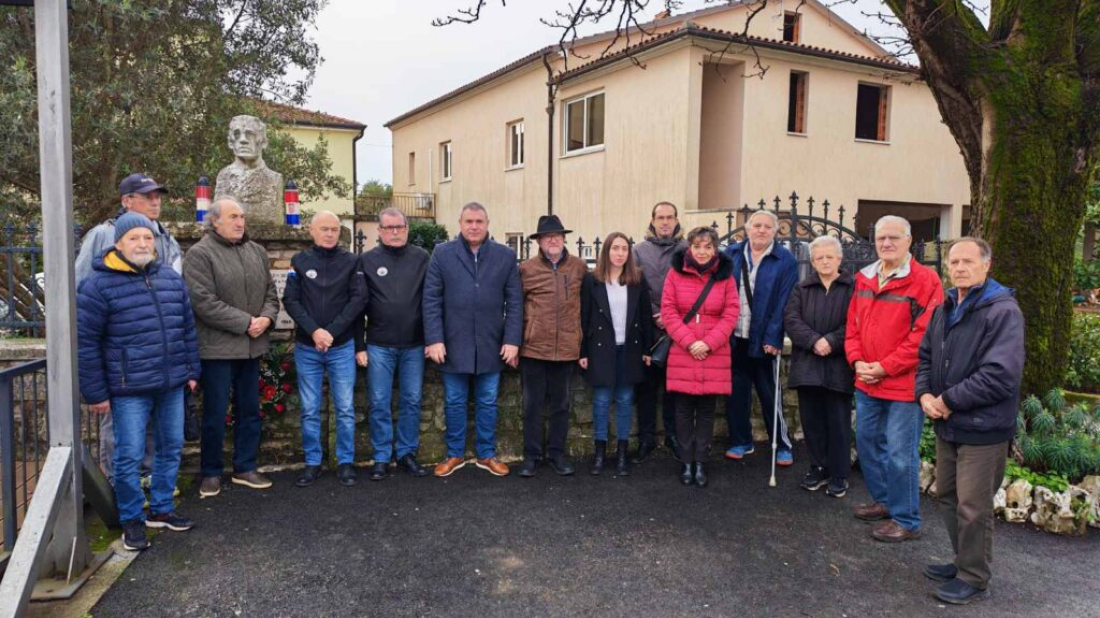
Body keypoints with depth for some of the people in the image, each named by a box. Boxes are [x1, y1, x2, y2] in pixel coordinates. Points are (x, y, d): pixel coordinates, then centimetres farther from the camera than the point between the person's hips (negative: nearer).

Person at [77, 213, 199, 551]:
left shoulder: (171, 278, 8)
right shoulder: (98, 285, -8)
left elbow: (187, 329, 15)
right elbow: (85, 343, -7)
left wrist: (192, 370, 13)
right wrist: (95, 393, -7)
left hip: (172, 385, 5)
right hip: (129, 390, -5)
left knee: (171, 448, 13)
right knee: (129, 456, 1)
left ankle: (161, 508, 30)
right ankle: (132, 520, 19)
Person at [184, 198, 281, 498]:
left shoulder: (257, 251, 11)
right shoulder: (200, 254, -9)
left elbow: (271, 292, 13)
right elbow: (204, 302, -17)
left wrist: (266, 317, -8)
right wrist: (246, 322, -17)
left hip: (252, 347, 6)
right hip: (218, 347, -6)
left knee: (249, 411, 14)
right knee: (215, 414, 3)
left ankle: (245, 468, 27)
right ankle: (211, 473, 19)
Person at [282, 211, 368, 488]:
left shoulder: (351, 262, 2)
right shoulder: (300, 261, 4)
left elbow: (358, 299, -6)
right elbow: (290, 300, -3)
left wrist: (332, 331, -15)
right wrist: (314, 331, -16)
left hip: (342, 346, -1)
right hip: (306, 347, 1)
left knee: (345, 408, 4)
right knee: (310, 410, 7)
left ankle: (346, 462, 15)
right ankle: (312, 463, 18)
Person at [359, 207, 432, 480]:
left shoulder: (421, 258, 4)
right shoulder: (367, 260, 2)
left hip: (414, 345, 1)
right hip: (379, 345, -1)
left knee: (412, 401, 8)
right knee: (379, 403, 5)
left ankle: (407, 453, 22)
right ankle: (382, 457, 17)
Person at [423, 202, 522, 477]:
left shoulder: (506, 256, 3)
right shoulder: (442, 254, 0)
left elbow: (514, 302, 1)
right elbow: (431, 300, -3)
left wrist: (512, 340, -5)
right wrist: (434, 339, -10)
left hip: (491, 346, 1)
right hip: (453, 344, -1)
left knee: (488, 404, 12)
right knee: (454, 403, 11)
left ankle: (487, 454, 26)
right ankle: (455, 454, 26)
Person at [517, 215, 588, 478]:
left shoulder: (580, 267, 2)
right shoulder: (526, 269, -2)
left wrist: (580, 335, 11)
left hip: (566, 348, 2)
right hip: (533, 348, -1)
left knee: (560, 404, 12)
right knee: (532, 404, 7)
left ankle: (557, 453, 24)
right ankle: (531, 455, 19)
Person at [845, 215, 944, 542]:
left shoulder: (925, 280, -11)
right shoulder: (864, 278, 10)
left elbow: (924, 335, -16)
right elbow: (853, 325, 12)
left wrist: (885, 367, -16)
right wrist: (857, 361, -3)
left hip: (904, 384, -7)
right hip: (866, 382, 7)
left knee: (900, 454, -1)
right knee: (867, 442, 18)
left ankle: (906, 520, 14)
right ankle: (883, 501, 36)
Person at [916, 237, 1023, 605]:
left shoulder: (1003, 311, -16)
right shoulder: (945, 309, 11)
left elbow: (1001, 375, -24)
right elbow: (925, 356, 16)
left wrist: (948, 401, -18)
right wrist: (925, 394, -3)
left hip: (983, 429, -8)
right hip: (947, 424, 8)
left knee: (973, 507, 1)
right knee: (948, 496, 19)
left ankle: (974, 580, 17)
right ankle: (964, 561, 36)